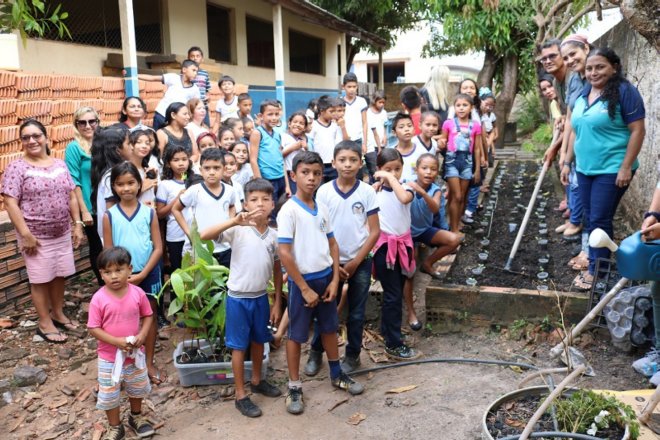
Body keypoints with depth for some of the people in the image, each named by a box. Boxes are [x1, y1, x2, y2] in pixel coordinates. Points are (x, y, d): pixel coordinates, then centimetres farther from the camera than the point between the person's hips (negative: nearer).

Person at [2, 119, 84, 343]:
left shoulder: (60, 164, 6)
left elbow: (72, 196, 10)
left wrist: (77, 224, 4)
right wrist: (26, 234, -18)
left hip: (62, 233, 5)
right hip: (36, 236, -5)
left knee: (59, 275, 15)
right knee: (41, 279, 6)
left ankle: (58, 313, 34)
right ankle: (45, 323, 19)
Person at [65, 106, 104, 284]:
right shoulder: (74, 148, -8)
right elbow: (74, 182, -12)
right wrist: (84, 210, -15)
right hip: (91, 208, -4)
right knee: (98, 248, 7)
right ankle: (103, 286, 23)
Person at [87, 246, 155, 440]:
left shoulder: (138, 293, -13)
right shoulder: (99, 299, -19)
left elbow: (148, 316, 0)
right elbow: (93, 329, -15)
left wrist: (142, 335, -17)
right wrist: (116, 341, -25)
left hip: (135, 353, 2)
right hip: (109, 357, -2)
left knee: (138, 387, 23)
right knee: (109, 394, 13)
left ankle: (136, 417, 49)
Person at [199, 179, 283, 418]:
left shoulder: (274, 235, -1)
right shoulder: (238, 230, -14)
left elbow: (277, 270, 7)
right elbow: (204, 235, -28)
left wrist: (277, 302, 7)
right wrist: (234, 221, -40)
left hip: (261, 296, 5)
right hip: (238, 297, -4)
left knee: (259, 340, 21)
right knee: (239, 346, 7)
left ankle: (256, 380, 42)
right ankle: (240, 395, 20)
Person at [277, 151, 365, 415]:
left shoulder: (322, 209, 3)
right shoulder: (289, 210, -16)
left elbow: (332, 245, 10)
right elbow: (284, 253, -18)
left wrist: (335, 279, 1)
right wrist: (304, 288, -16)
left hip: (325, 276, 6)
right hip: (303, 280, -6)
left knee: (329, 327, 19)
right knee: (297, 334, 7)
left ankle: (337, 375, 37)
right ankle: (294, 387, 21)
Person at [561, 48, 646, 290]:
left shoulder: (624, 91, -12)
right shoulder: (583, 94, 9)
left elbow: (637, 131, -14)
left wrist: (626, 167, -17)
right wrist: (567, 162, 13)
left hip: (611, 170, -6)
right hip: (585, 169, 7)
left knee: (600, 221, -3)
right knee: (591, 220, 12)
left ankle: (597, 270, 9)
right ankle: (593, 259, 24)